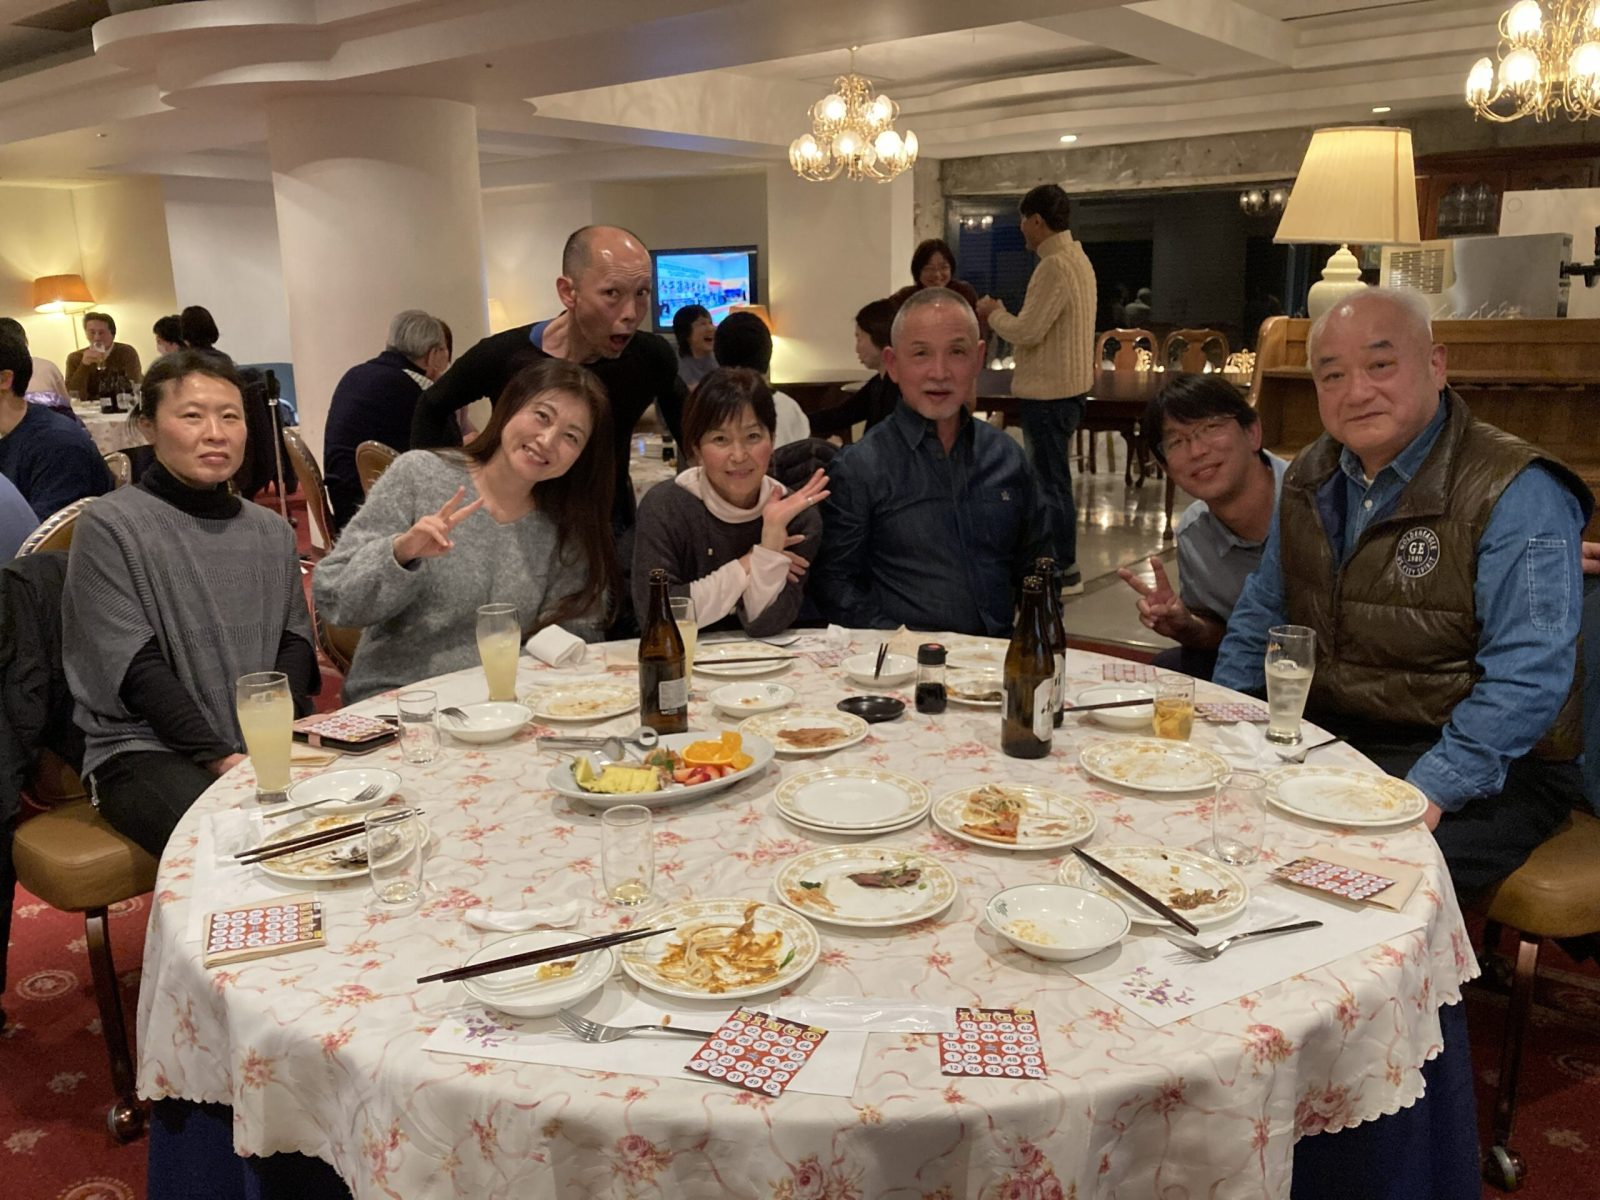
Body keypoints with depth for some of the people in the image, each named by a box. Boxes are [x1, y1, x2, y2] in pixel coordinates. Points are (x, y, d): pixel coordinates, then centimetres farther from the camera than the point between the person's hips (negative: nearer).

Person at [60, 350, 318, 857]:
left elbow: (295, 639, 9)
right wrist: (220, 756, -18)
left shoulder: (272, 532, 13)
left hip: (267, 747, 5)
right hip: (146, 748, -4)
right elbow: (136, 668, -9)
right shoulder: (110, 526, -3)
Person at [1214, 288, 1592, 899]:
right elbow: (1261, 614, 18)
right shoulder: (1310, 478, 10)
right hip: (1325, 736, 7)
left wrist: (1431, 791, -30)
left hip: (1480, 771, -6)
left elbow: (1525, 680, -21)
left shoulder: (1517, 494, -13)